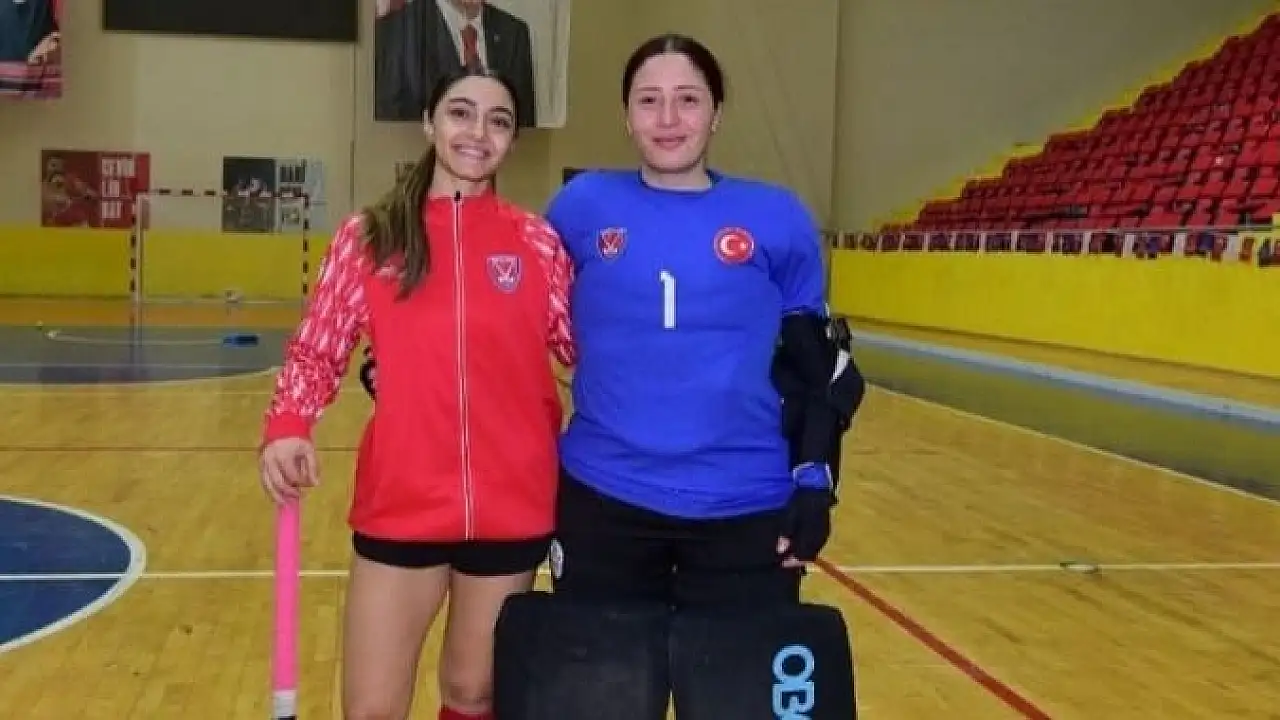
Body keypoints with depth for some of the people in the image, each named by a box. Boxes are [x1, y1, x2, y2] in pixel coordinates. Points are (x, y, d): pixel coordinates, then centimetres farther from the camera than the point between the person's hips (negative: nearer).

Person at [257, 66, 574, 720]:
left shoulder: (538, 242, 2)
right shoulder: (369, 237, 0)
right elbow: (315, 352, 3)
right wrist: (287, 428, -14)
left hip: (512, 510, 1)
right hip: (399, 507, 0)